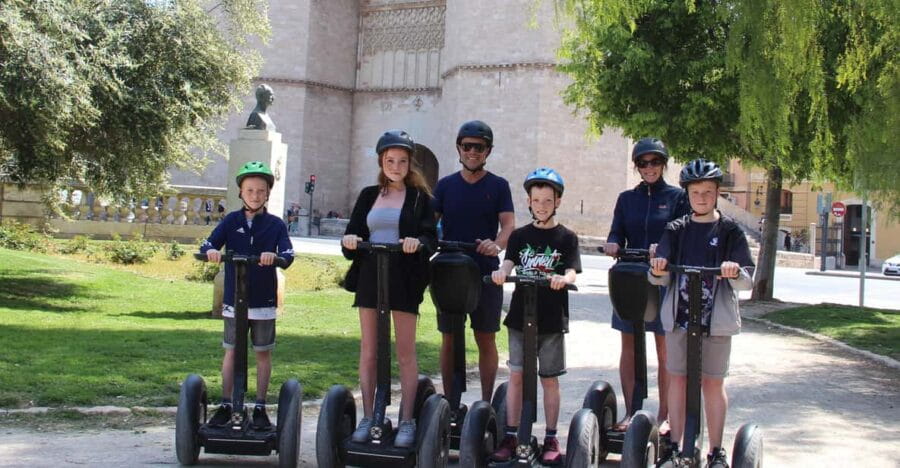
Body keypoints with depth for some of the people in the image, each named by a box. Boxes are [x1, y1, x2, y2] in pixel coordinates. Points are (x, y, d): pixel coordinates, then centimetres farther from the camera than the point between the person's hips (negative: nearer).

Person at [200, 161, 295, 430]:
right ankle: (225, 406, 15)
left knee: (263, 352, 6)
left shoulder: (276, 225, 1)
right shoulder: (231, 221, 4)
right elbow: (208, 245, -8)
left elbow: (288, 255, -13)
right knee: (231, 351, 7)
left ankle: (260, 408, 15)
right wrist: (210, 251, -32)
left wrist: (275, 256, -35)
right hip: (234, 299, 1)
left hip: (264, 300, -1)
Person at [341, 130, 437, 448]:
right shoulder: (369, 196, 14)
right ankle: (368, 417, 14)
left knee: (405, 352, 1)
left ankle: (406, 421, 7)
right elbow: (354, 233, 12)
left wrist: (417, 242, -25)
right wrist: (349, 240, -11)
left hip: (404, 278, -3)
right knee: (368, 350, 6)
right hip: (369, 276, 4)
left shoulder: (419, 197, 4)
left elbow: (431, 238, -4)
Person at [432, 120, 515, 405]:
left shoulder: (498, 186, 3)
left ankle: (486, 402, 13)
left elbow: (509, 224, -7)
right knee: (449, 339, 6)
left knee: (486, 339, 5)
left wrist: (497, 245, -28)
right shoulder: (445, 185, 7)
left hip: (486, 273, -1)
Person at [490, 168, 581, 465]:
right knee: (516, 375, 4)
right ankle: (510, 436, 12)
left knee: (549, 378, 5)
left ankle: (551, 439, 15)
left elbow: (571, 272, -9)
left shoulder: (566, 238, 1)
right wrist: (502, 272, -29)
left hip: (552, 319, -2)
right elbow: (509, 263, -6)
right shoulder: (520, 236, 7)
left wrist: (562, 279, -32)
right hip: (520, 315, 2)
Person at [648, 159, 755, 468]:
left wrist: (735, 272, -28)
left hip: (716, 320, -2)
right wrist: (657, 270, -23)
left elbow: (747, 281, -5)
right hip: (679, 316, 2)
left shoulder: (730, 231, 0)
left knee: (713, 383, 4)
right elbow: (658, 277, 1)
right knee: (677, 379, 6)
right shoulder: (676, 230, 7)